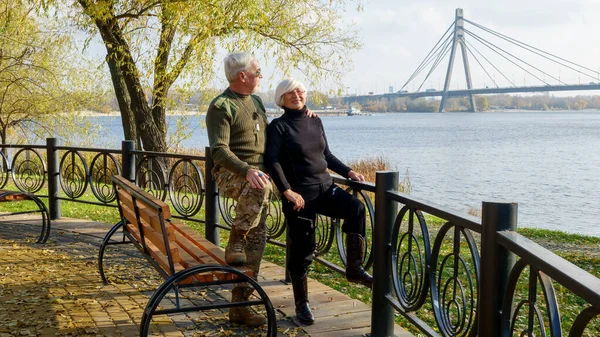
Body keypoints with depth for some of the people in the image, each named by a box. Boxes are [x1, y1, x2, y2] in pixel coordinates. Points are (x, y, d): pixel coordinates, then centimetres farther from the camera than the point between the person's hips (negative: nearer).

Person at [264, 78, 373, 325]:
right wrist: (287, 191, -25)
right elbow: (272, 161, -16)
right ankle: (301, 304, 17)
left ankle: (354, 269, -9)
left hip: (325, 187, 5)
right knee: (302, 249, 0)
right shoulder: (278, 126, -6)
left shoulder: (315, 122, 11)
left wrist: (348, 172, 9)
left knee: (356, 209, -21)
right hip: (299, 195, -5)